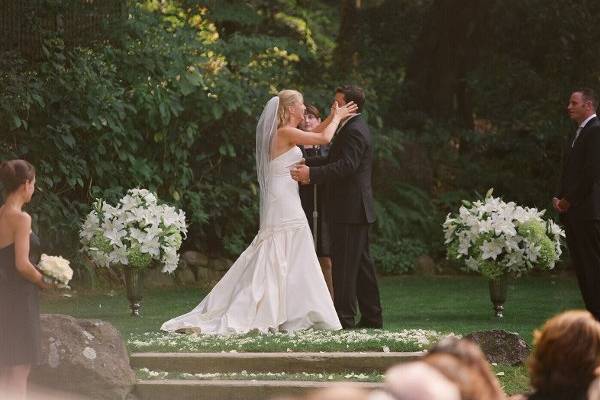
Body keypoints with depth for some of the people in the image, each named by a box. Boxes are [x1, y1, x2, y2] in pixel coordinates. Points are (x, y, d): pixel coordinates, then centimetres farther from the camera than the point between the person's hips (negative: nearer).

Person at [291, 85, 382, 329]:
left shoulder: (354, 131, -16)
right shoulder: (354, 128, 18)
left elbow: (346, 165, -27)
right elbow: (334, 160, 20)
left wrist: (312, 174, -31)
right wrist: (307, 163, 7)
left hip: (349, 208, -11)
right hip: (357, 208, 11)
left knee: (344, 265, -8)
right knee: (362, 263, 13)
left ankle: (345, 317, -8)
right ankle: (371, 317, 17)